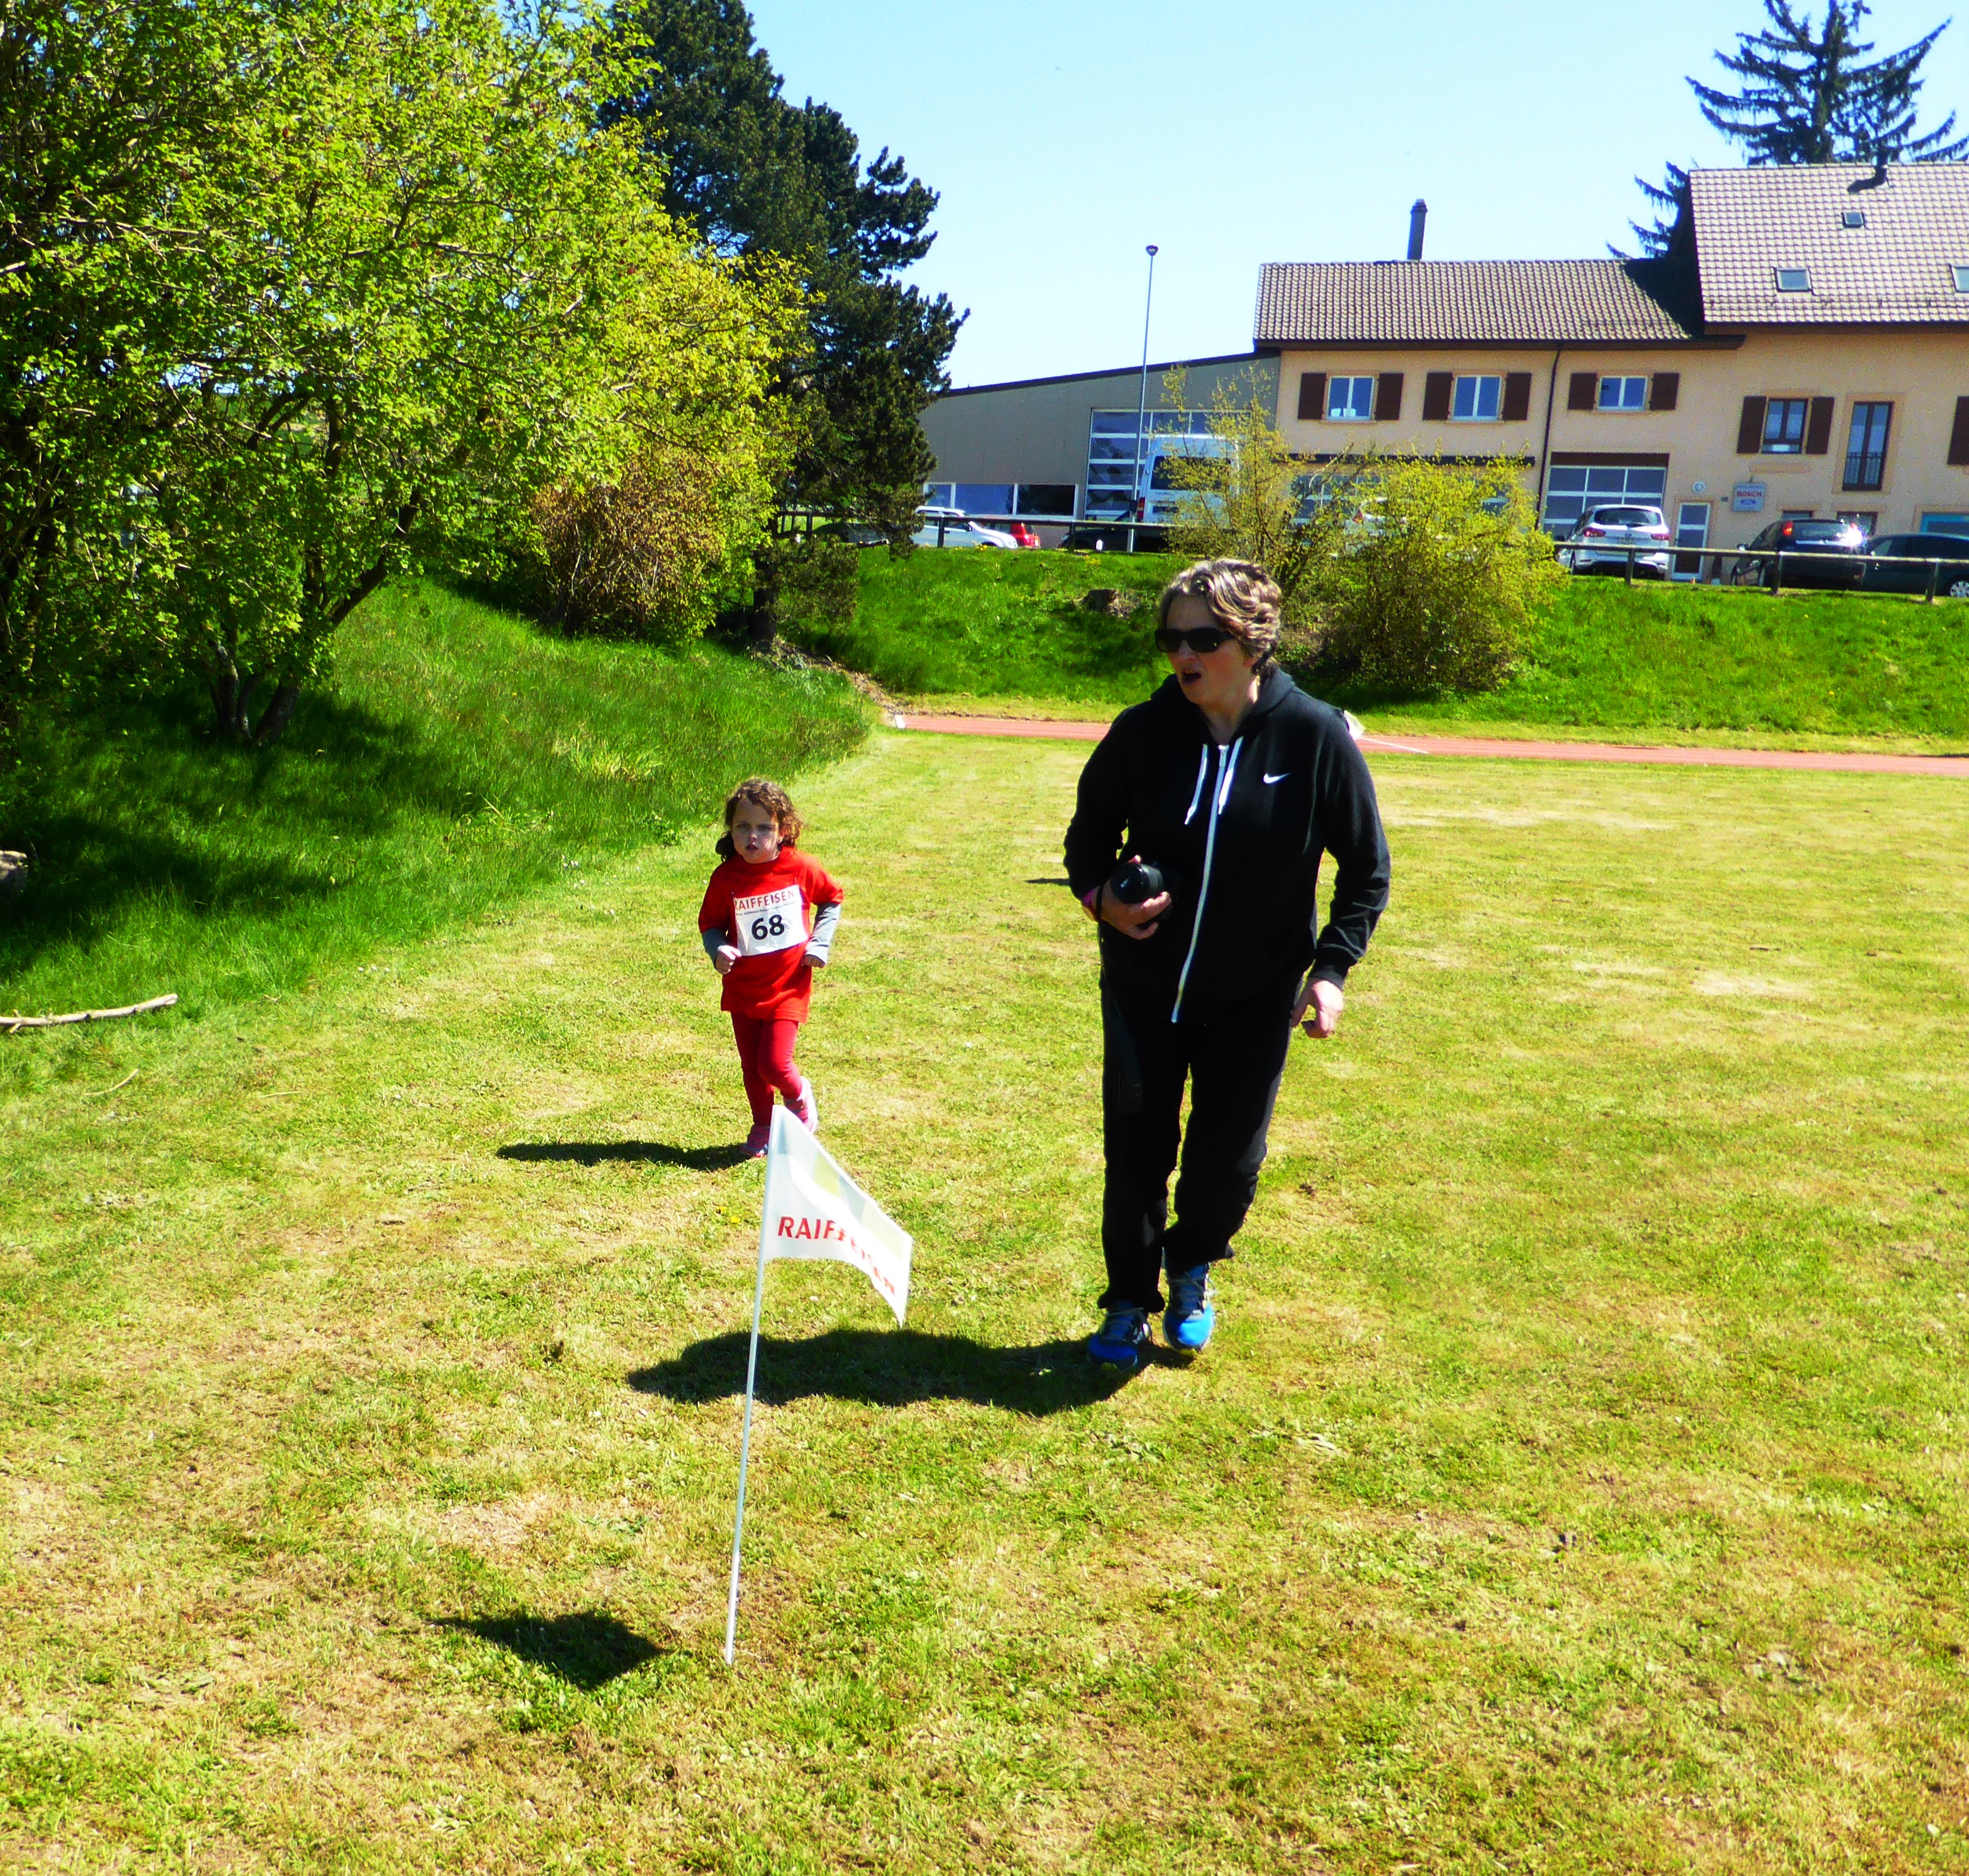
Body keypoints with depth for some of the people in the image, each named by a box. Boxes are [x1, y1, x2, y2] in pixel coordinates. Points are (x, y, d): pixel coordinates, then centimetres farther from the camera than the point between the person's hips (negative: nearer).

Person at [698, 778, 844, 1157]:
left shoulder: (801, 868, -10)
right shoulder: (726, 877, -9)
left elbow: (832, 899, 8)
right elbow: (710, 923, 4)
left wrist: (820, 944, -3)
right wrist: (718, 951, -17)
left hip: (789, 987, -2)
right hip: (742, 991, 2)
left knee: (774, 1064, -11)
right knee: (751, 1067, 12)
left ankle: (800, 1096, 23)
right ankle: (762, 1126, 36)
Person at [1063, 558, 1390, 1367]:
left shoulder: (1316, 737, -14)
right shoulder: (1142, 732, -11)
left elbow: (1366, 869, -3)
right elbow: (1090, 833, 5)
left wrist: (1332, 968, -12)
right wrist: (1100, 896, -16)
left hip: (1255, 998, -1)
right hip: (1143, 988, 1)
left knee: (1228, 1163, 8)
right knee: (1135, 1156, 8)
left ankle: (1192, 1270, 40)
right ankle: (1130, 1303, 31)